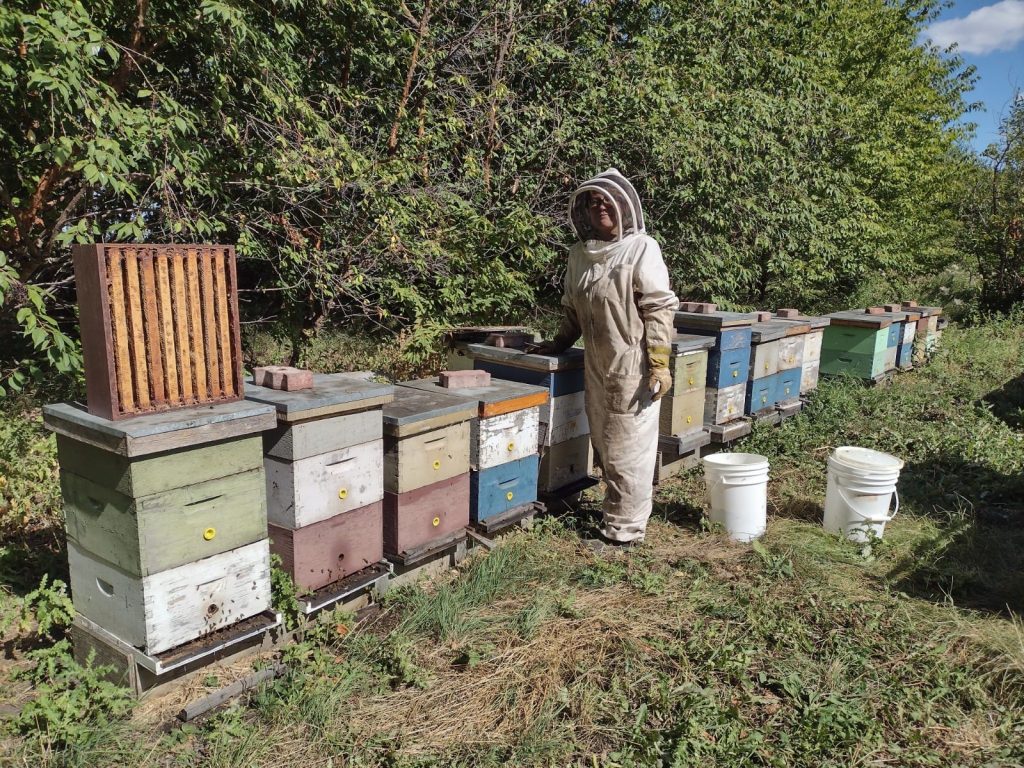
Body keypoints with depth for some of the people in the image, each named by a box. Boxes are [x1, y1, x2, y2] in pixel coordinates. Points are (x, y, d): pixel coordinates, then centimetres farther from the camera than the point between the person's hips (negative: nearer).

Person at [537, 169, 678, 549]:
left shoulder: (641, 249, -8)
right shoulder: (580, 253, 10)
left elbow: (659, 309, -11)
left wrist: (660, 364, -15)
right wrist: (560, 343, 18)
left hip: (633, 367, -6)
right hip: (596, 366, 6)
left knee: (627, 449, 1)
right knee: (604, 446, 14)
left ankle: (625, 530, 14)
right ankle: (616, 512, 31)